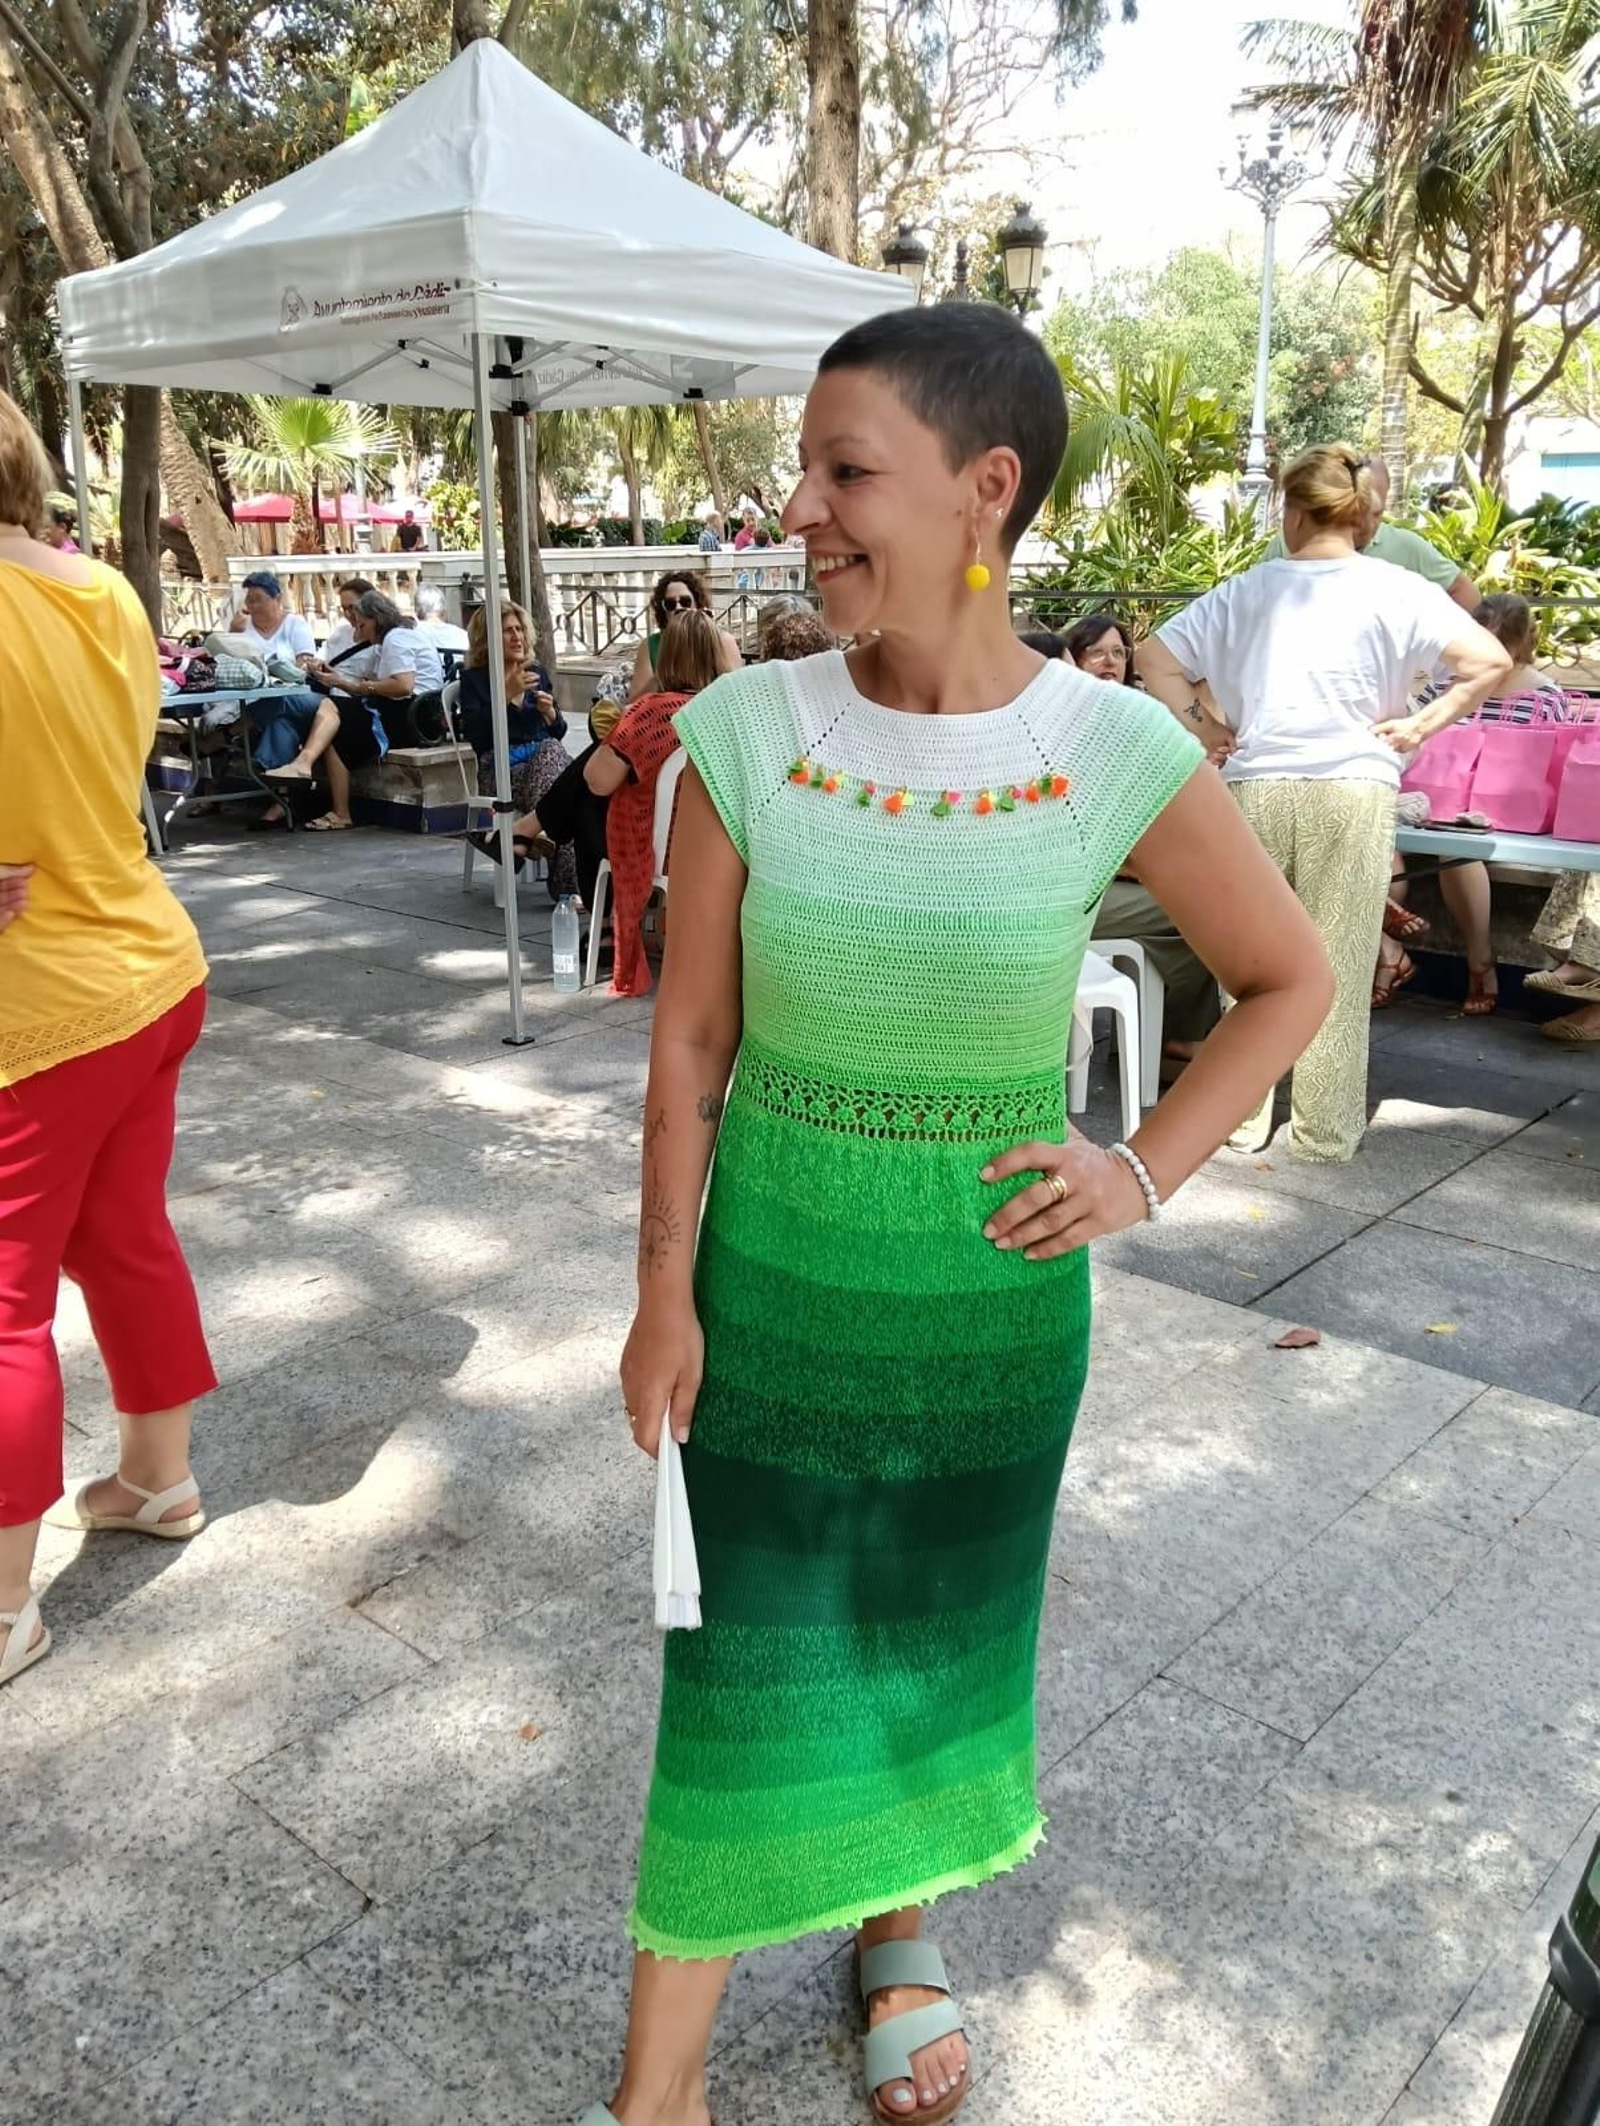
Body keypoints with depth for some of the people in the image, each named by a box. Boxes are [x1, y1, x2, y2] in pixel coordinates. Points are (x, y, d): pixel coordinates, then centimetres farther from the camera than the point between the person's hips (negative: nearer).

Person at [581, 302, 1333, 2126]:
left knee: (941, 1638, 20)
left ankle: (898, 1935, 51)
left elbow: (1289, 980, 1)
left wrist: (1142, 1174, -9)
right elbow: (690, 1036, -5)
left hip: (995, 1299, 0)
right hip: (769, 1285, 0)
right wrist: (664, 1292, -4)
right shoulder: (745, 735, -12)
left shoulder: (1119, 759, -14)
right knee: (742, 1659, 11)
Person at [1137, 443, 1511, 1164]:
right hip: (1351, 790, -2)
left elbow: (1153, 655, 7)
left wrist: (1199, 727, 5)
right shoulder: (1393, 591, 1)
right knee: (1336, 973, 7)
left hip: (1252, 788, 2)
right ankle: (1325, 1132, 15)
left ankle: (1242, 1118, 20)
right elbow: (1490, 661, -8)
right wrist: (1421, 727, 0)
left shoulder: (1247, 590, 8)